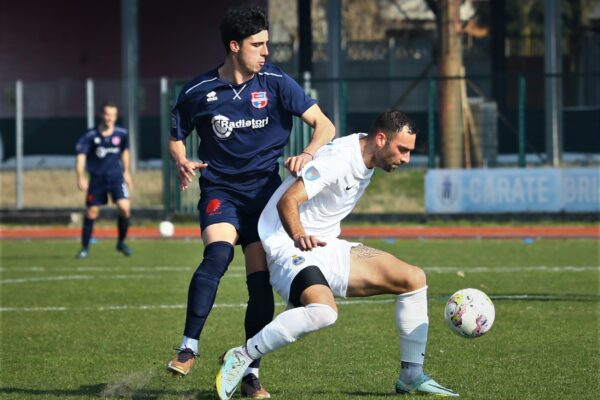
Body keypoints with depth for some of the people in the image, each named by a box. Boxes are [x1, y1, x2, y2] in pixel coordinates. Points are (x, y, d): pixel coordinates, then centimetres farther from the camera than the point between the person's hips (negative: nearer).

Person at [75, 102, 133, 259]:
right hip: (97, 178, -1)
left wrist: (126, 171, 19)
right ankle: (85, 247, 16)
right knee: (91, 212, 1)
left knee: (125, 207, -14)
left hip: (116, 176, 1)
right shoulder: (91, 136, -14)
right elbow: (81, 155, -20)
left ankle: (121, 242, 7)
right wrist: (81, 178, -31)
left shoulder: (121, 134, -5)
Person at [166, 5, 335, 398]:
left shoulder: (276, 83, -3)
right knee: (218, 252, -30)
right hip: (220, 190, -2)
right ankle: (189, 347, -26)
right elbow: (176, 138, 13)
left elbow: (324, 125, -3)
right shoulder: (198, 92, -3)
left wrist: (308, 153, -24)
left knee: (261, 280, -4)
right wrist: (182, 162, -11)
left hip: (264, 189, 2)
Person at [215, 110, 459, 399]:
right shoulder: (339, 159, -22)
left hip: (328, 247, 10)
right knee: (323, 312, -37)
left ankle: (411, 376, 11)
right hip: (290, 249, -10)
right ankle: (240, 358, -21)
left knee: (413, 279, 2)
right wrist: (298, 236, -48)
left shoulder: (367, 156, 7)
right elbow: (287, 201, -30)